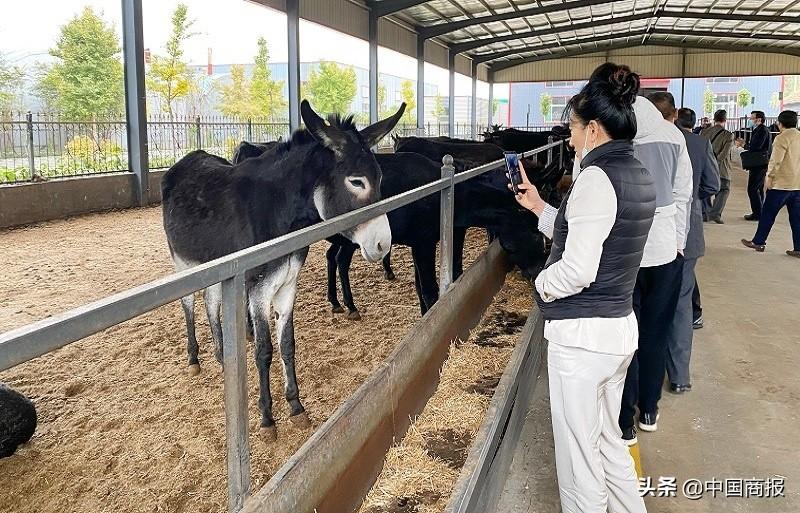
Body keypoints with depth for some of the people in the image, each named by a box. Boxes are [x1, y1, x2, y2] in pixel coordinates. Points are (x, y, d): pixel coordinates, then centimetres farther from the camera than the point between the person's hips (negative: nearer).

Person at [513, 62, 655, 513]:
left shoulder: (597, 177, -19)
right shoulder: (640, 176, 9)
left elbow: (577, 269, -24)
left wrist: (542, 284, -5)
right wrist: (539, 206, 14)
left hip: (582, 334, -9)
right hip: (622, 325, 10)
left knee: (578, 451, 7)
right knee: (608, 438, 25)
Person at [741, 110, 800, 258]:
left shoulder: (782, 138, -11)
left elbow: (775, 160, -17)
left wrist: (770, 177, -8)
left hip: (781, 183, -6)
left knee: (767, 214, 6)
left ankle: (758, 242, 13)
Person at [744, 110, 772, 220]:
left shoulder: (763, 131, -14)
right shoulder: (757, 130, 16)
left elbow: (755, 147, -22)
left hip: (759, 165, -10)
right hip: (758, 165, 10)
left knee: (752, 189, -8)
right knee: (758, 189, 15)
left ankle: (757, 214, -5)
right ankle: (759, 212, 22)